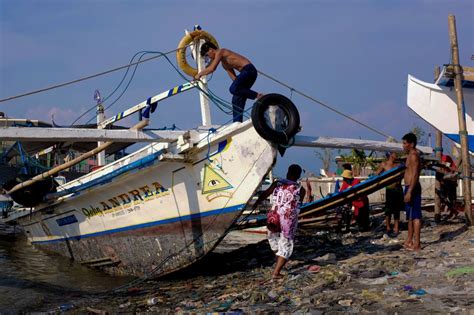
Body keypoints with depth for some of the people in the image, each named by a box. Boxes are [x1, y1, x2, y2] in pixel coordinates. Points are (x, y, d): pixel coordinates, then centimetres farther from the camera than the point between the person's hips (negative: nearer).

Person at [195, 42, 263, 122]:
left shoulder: (220, 51, -3)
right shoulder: (224, 64, 25)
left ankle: (258, 96, -20)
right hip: (247, 72, 10)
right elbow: (233, 77, 22)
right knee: (237, 99, 6)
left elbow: (212, 68, -12)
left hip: (248, 69, -10)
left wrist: (199, 74, -1)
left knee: (233, 89, -26)